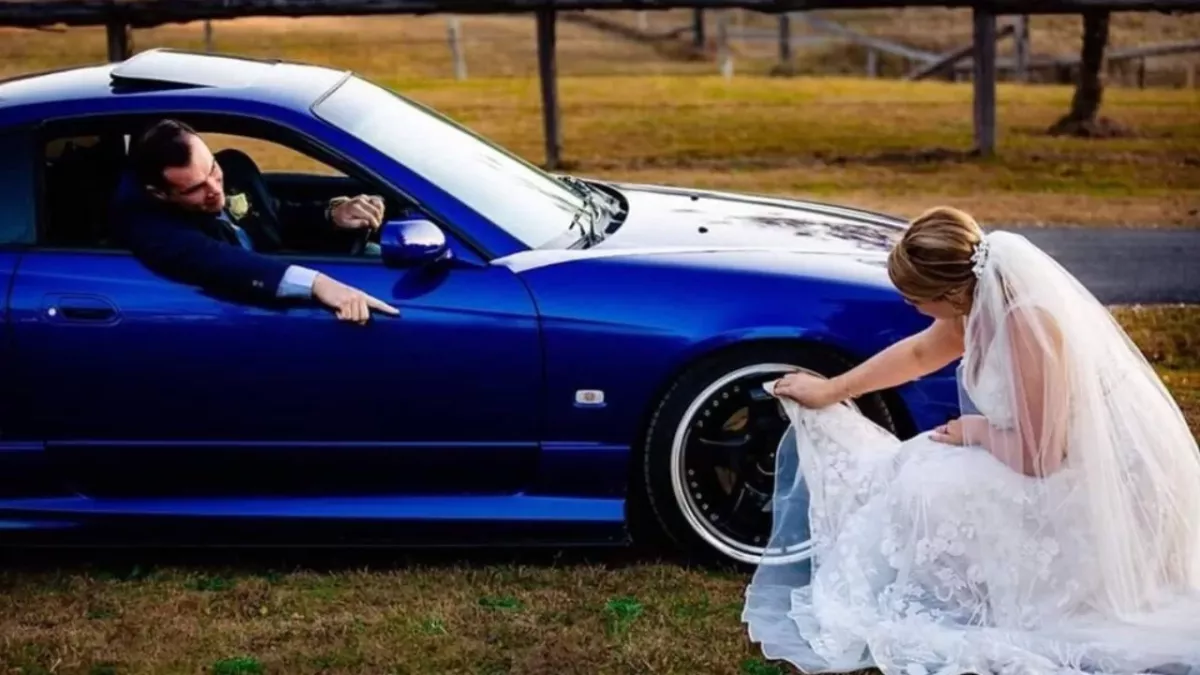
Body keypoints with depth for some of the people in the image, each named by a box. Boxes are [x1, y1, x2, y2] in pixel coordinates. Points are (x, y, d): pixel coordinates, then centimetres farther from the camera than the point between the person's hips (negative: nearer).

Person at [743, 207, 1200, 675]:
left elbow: (1036, 455, -29)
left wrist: (976, 432, -9)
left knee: (932, 490, -16)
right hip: (1059, 465, 9)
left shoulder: (1030, 322, -31)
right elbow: (920, 352, 15)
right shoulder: (983, 296, -5)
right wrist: (830, 391, 21)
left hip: (1101, 495, -9)